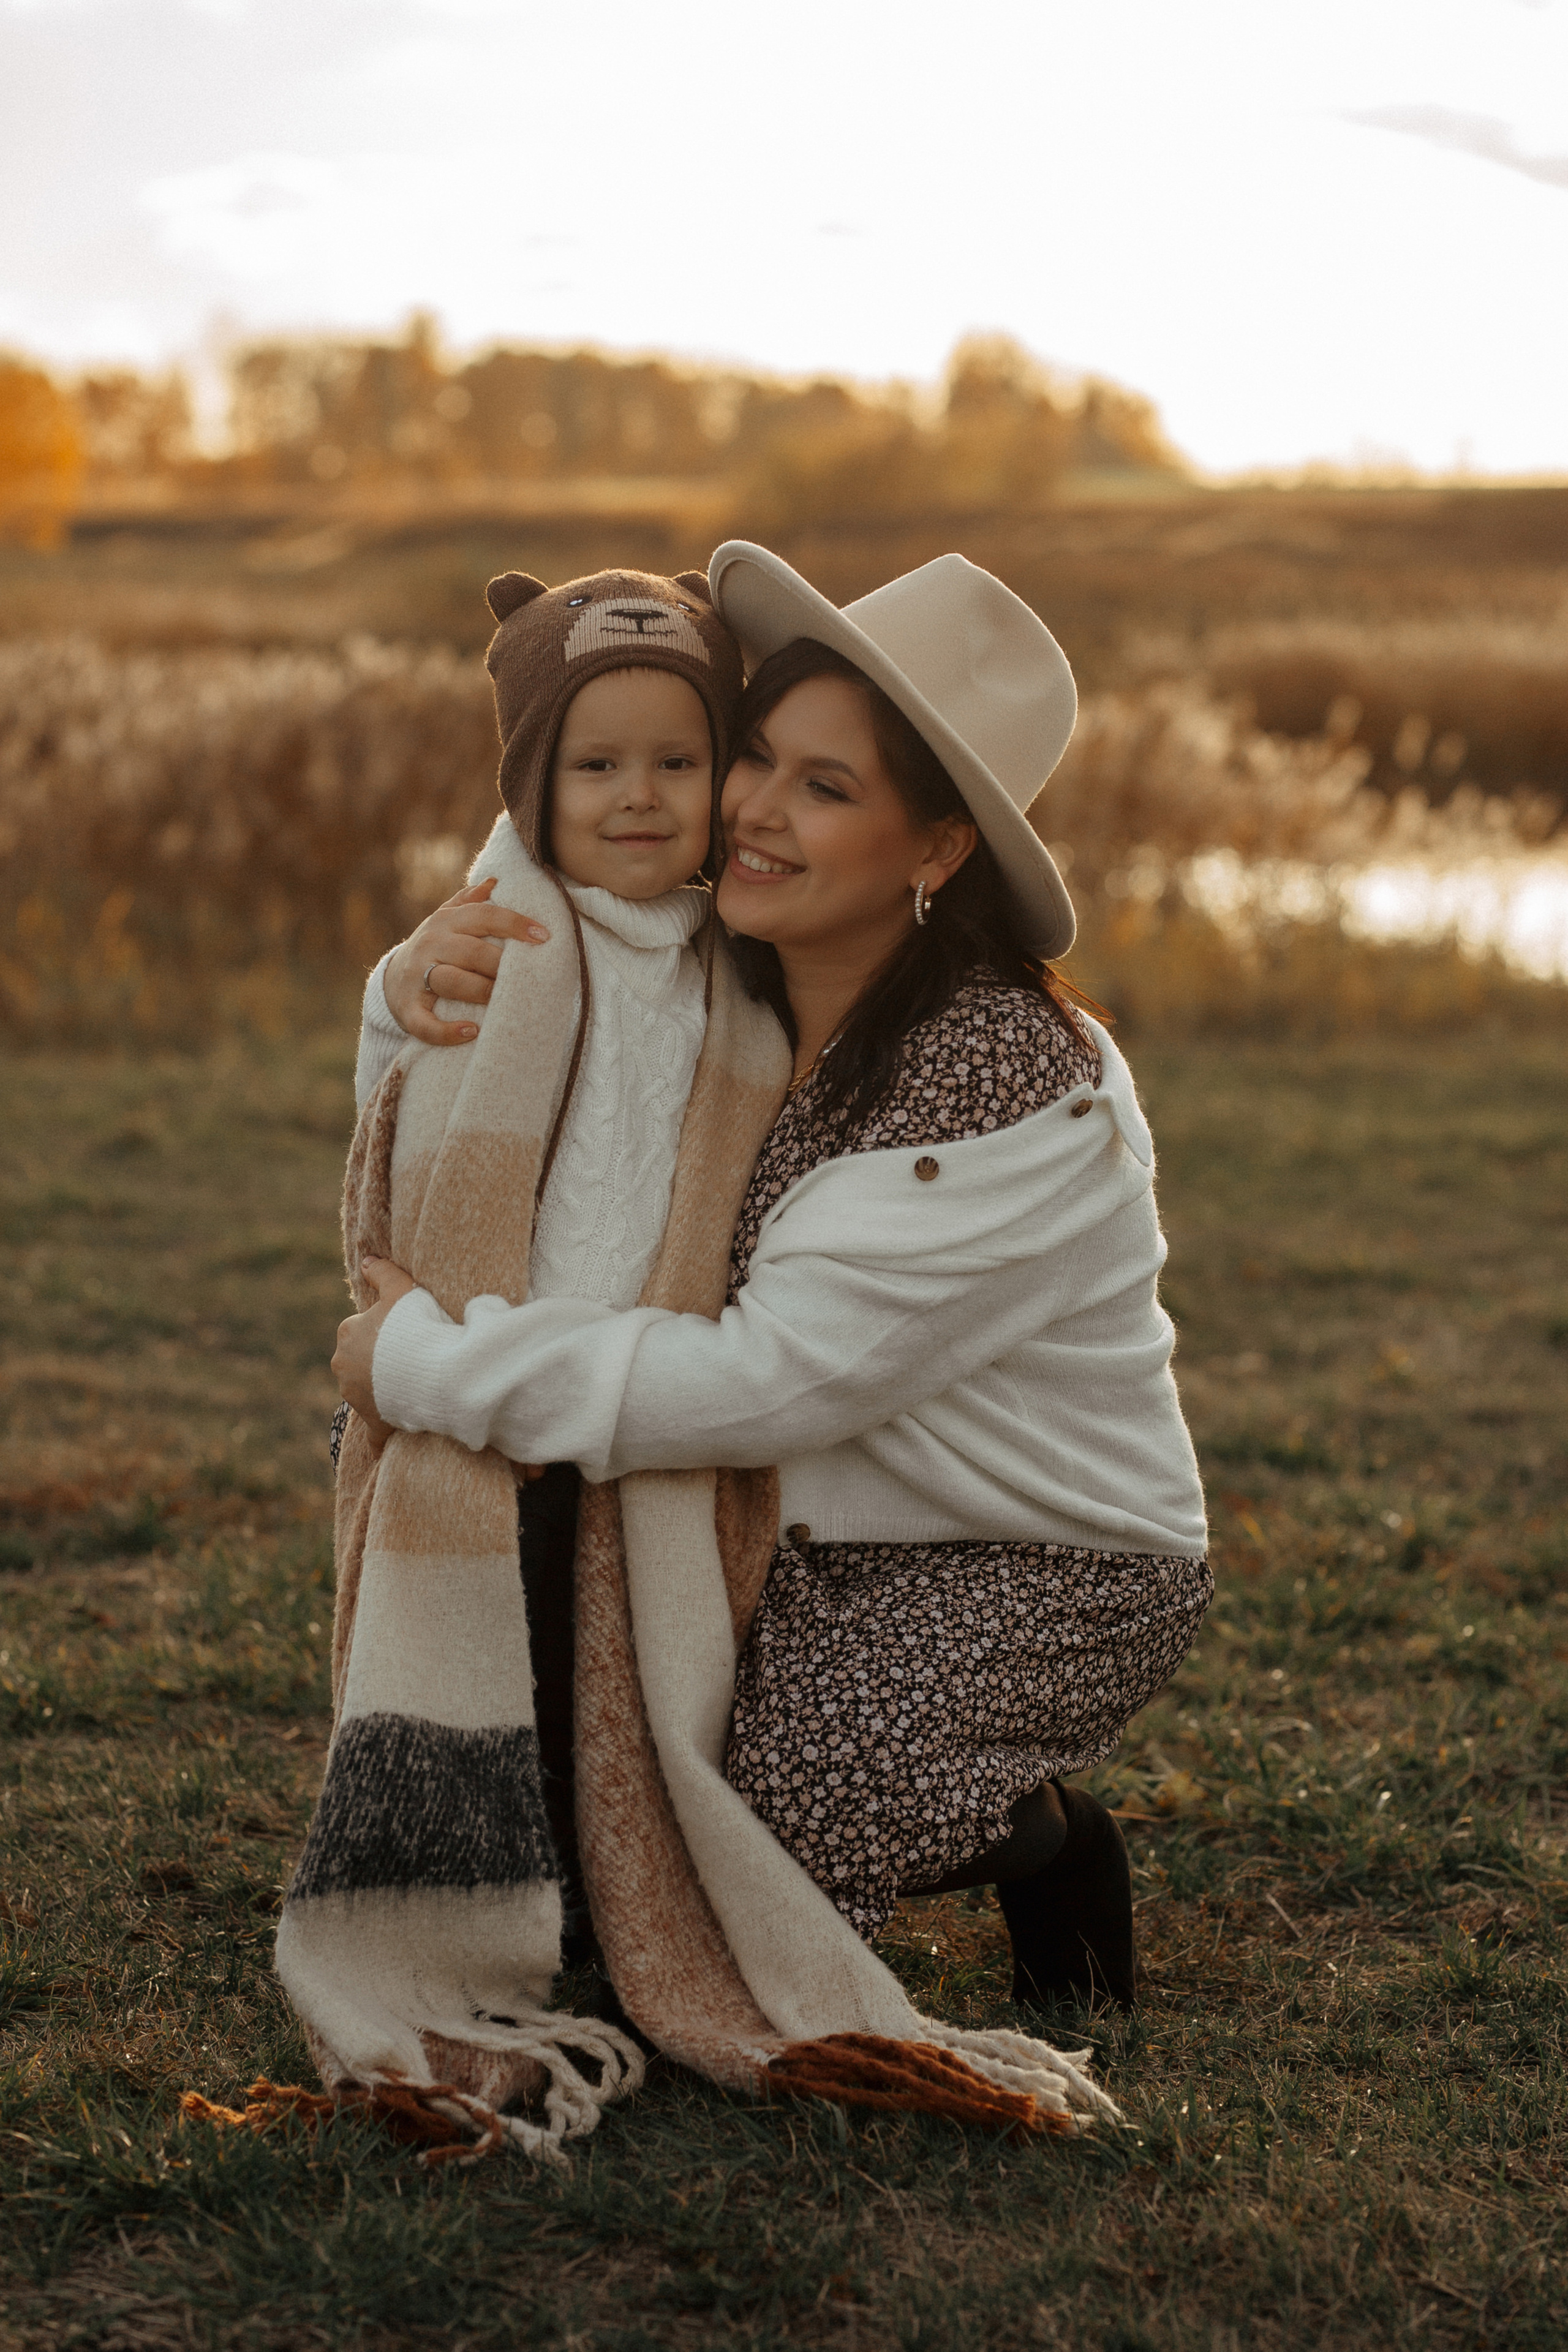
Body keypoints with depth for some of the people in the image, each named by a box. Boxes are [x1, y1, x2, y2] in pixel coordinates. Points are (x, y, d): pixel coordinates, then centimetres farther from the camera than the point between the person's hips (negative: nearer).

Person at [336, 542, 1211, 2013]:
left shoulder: (1011, 1085, -26)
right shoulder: (729, 1007, -3)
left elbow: (777, 1378, -31)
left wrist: (426, 1362, -25)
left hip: (1046, 1574, -8)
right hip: (821, 1539, 8)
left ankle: (1033, 1839, 3)